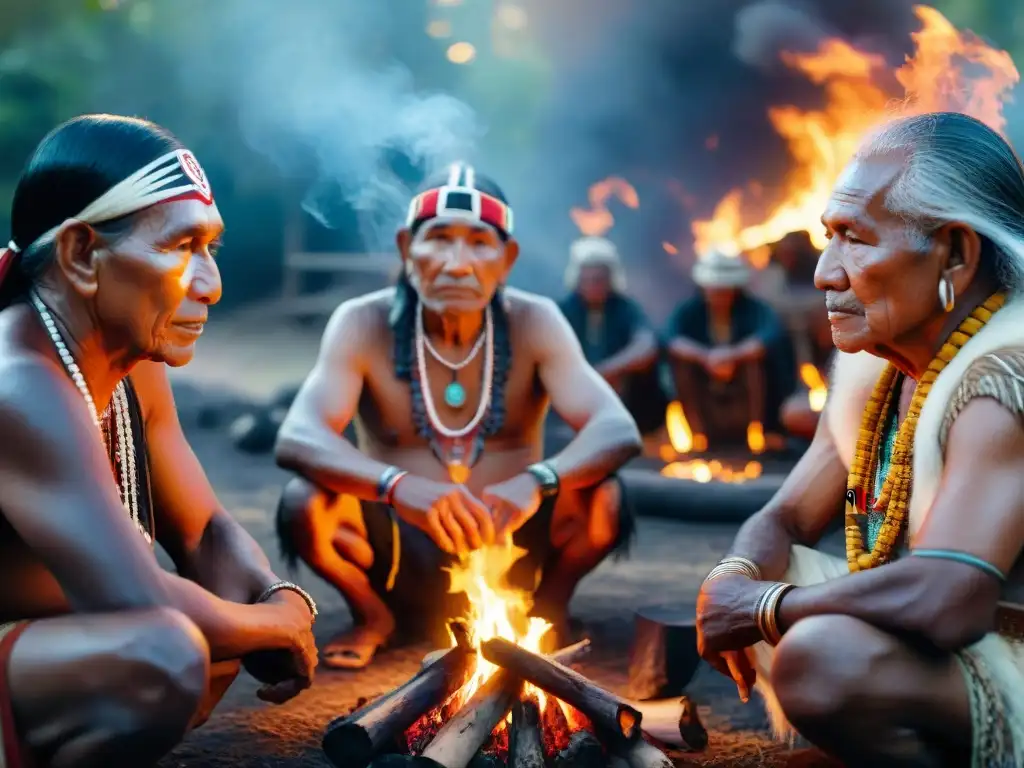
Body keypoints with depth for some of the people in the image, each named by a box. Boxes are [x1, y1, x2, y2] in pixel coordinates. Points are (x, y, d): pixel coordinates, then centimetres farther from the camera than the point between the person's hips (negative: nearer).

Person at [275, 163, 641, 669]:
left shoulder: (534, 324, -8)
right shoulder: (363, 325, -11)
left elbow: (619, 431, -20)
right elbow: (297, 439, -25)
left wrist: (537, 481, -41)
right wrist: (397, 485, -44)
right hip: (403, 564, 0)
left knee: (603, 498, -26)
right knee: (304, 504, -27)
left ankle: (546, 606, 6)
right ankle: (373, 617, 4)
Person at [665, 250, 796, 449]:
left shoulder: (754, 310, -10)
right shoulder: (689, 311, -4)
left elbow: (773, 334, -32)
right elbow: (672, 339, -24)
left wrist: (733, 355, -47)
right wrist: (706, 357, -41)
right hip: (706, 398, 2)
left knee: (754, 357, -27)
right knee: (680, 358, -21)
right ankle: (697, 431, -15)